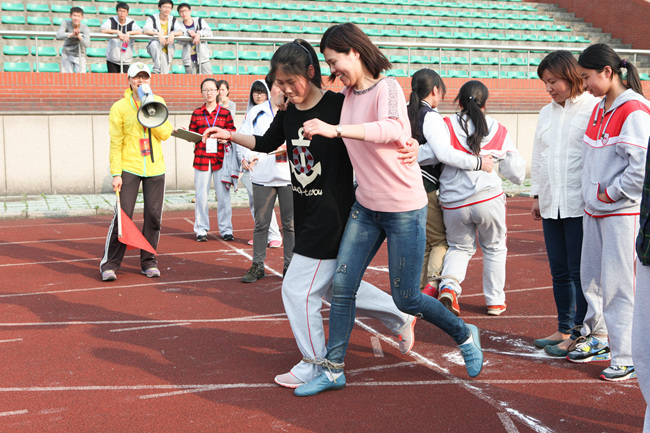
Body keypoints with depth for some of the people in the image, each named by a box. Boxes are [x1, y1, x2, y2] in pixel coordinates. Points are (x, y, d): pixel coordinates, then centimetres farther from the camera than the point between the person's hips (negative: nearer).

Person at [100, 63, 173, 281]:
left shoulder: (158, 103, 8)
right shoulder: (119, 107, -1)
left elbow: (166, 134, 1)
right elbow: (115, 143, -3)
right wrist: (116, 173, -9)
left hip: (155, 168, 3)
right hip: (129, 168, -3)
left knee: (153, 216, 3)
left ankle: (148, 261, 16)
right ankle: (110, 264, 4)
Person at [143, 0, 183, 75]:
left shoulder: (173, 20, 6)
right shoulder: (152, 18, -4)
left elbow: (180, 32, -7)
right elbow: (145, 30, -20)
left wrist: (173, 33, -29)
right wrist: (158, 33, -36)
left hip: (168, 50, 3)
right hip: (155, 48, -3)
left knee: (164, 74, -10)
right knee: (155, 43, -39)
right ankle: (156, 70, -36)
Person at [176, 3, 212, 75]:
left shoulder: (199, 21, 9)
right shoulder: (180, 26, 8)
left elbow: (209, 32, -5)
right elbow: (180, 41, -7)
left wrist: (199, 34, -23)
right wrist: (188, 32, -23)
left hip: (203, 56, 0)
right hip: (189, 59, 0)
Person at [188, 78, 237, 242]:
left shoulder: (225, 113, 8)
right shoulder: (196, 113, 11)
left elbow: (233, 132, 8)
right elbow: (191, 134, 12)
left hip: (220, 157, -1)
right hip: (201, 157, 1)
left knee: (223, 195, 0)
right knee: (201, 195, 1)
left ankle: (226, 230, 10)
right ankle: (201, 230, 11)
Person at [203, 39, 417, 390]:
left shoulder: (338, 105, -16)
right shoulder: (288, 113, 5)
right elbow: (266, 143, 20)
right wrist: (231, 135, 7)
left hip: (332, 216, -8)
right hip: (306, 215, 8)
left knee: (297, 289, -3)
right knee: (335, 288, 18)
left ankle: (315, 367, 16)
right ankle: (400, 318, 36)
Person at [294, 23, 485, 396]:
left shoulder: (387, 87, -15)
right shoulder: (348, 95, 7)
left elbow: (393, 130, -37)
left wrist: (335, 129, -41)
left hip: (404, 209, -7)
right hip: (366, 208, 7)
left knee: (406, 299, 3)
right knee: (342, 287, 2)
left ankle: (465, 335, 30)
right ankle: (333, 370, 16)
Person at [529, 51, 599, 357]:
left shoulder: (594, 109, -5)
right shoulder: (546, 113, 17)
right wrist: (537, 195, 19)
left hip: (580, 205, -6)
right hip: (551, 205, 7)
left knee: (580, 272, -2)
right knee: (559, 271, 11)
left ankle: (580, 334, 8)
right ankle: (564, 329, 22)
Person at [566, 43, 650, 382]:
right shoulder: (598, 109, 12)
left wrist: (611, 194, -13)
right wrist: (590, 196, 12)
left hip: (622, 212, -8)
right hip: (594, 209, 8)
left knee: (616, 284, -4)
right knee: (590, 277, 14)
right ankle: (597, 338, 31)